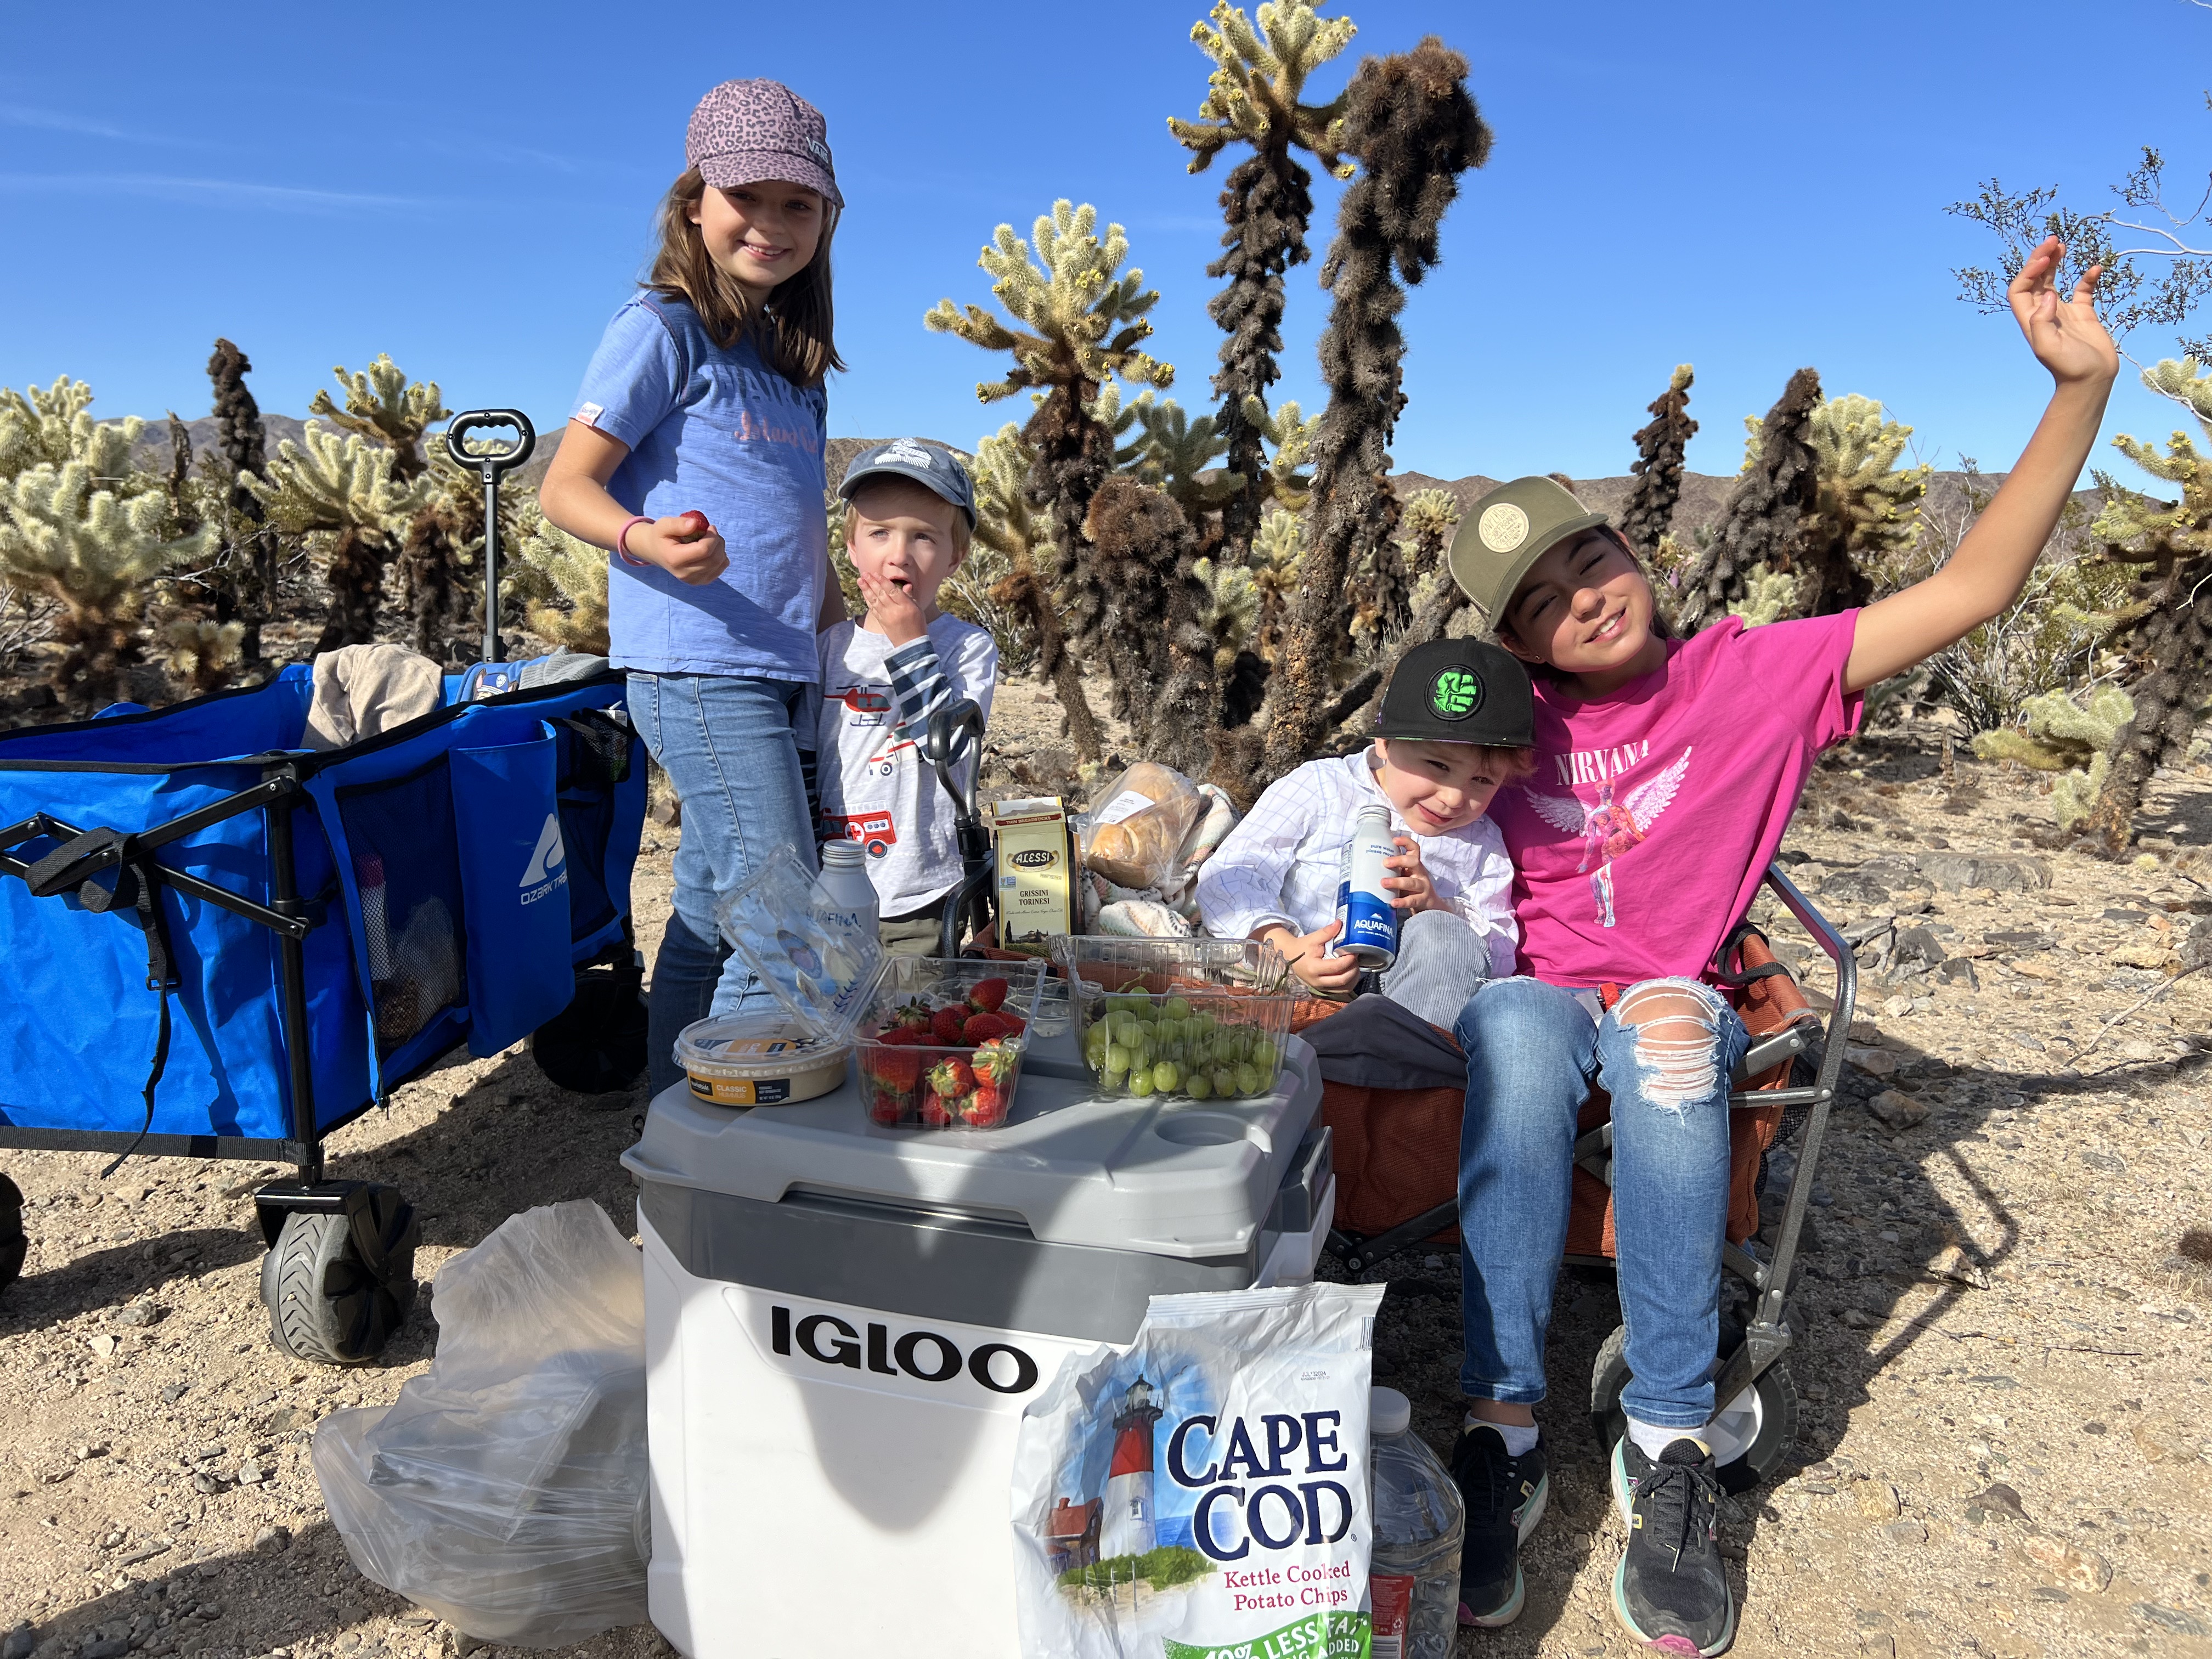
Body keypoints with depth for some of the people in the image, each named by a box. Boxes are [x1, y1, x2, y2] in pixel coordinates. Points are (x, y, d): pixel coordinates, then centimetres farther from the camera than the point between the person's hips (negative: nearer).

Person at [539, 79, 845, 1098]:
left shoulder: (788, 352, 18)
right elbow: (565, 488, -8)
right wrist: (649, 540, -28)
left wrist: (836, 616, 16)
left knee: (715, 913, 13)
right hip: (697, 668, -8)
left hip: (779, 669, 8)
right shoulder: (664, 327, -4)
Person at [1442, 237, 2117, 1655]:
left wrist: (2083, 384, -10)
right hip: (1537, 992, 1)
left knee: (1666, 1050, -38)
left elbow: (1971, 590, -3)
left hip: (1675, 1001, 0)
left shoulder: (1757, 677, 1)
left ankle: (1673, 1448, -28)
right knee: (1521, 1038, -37)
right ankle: (1505, 1431, -31)